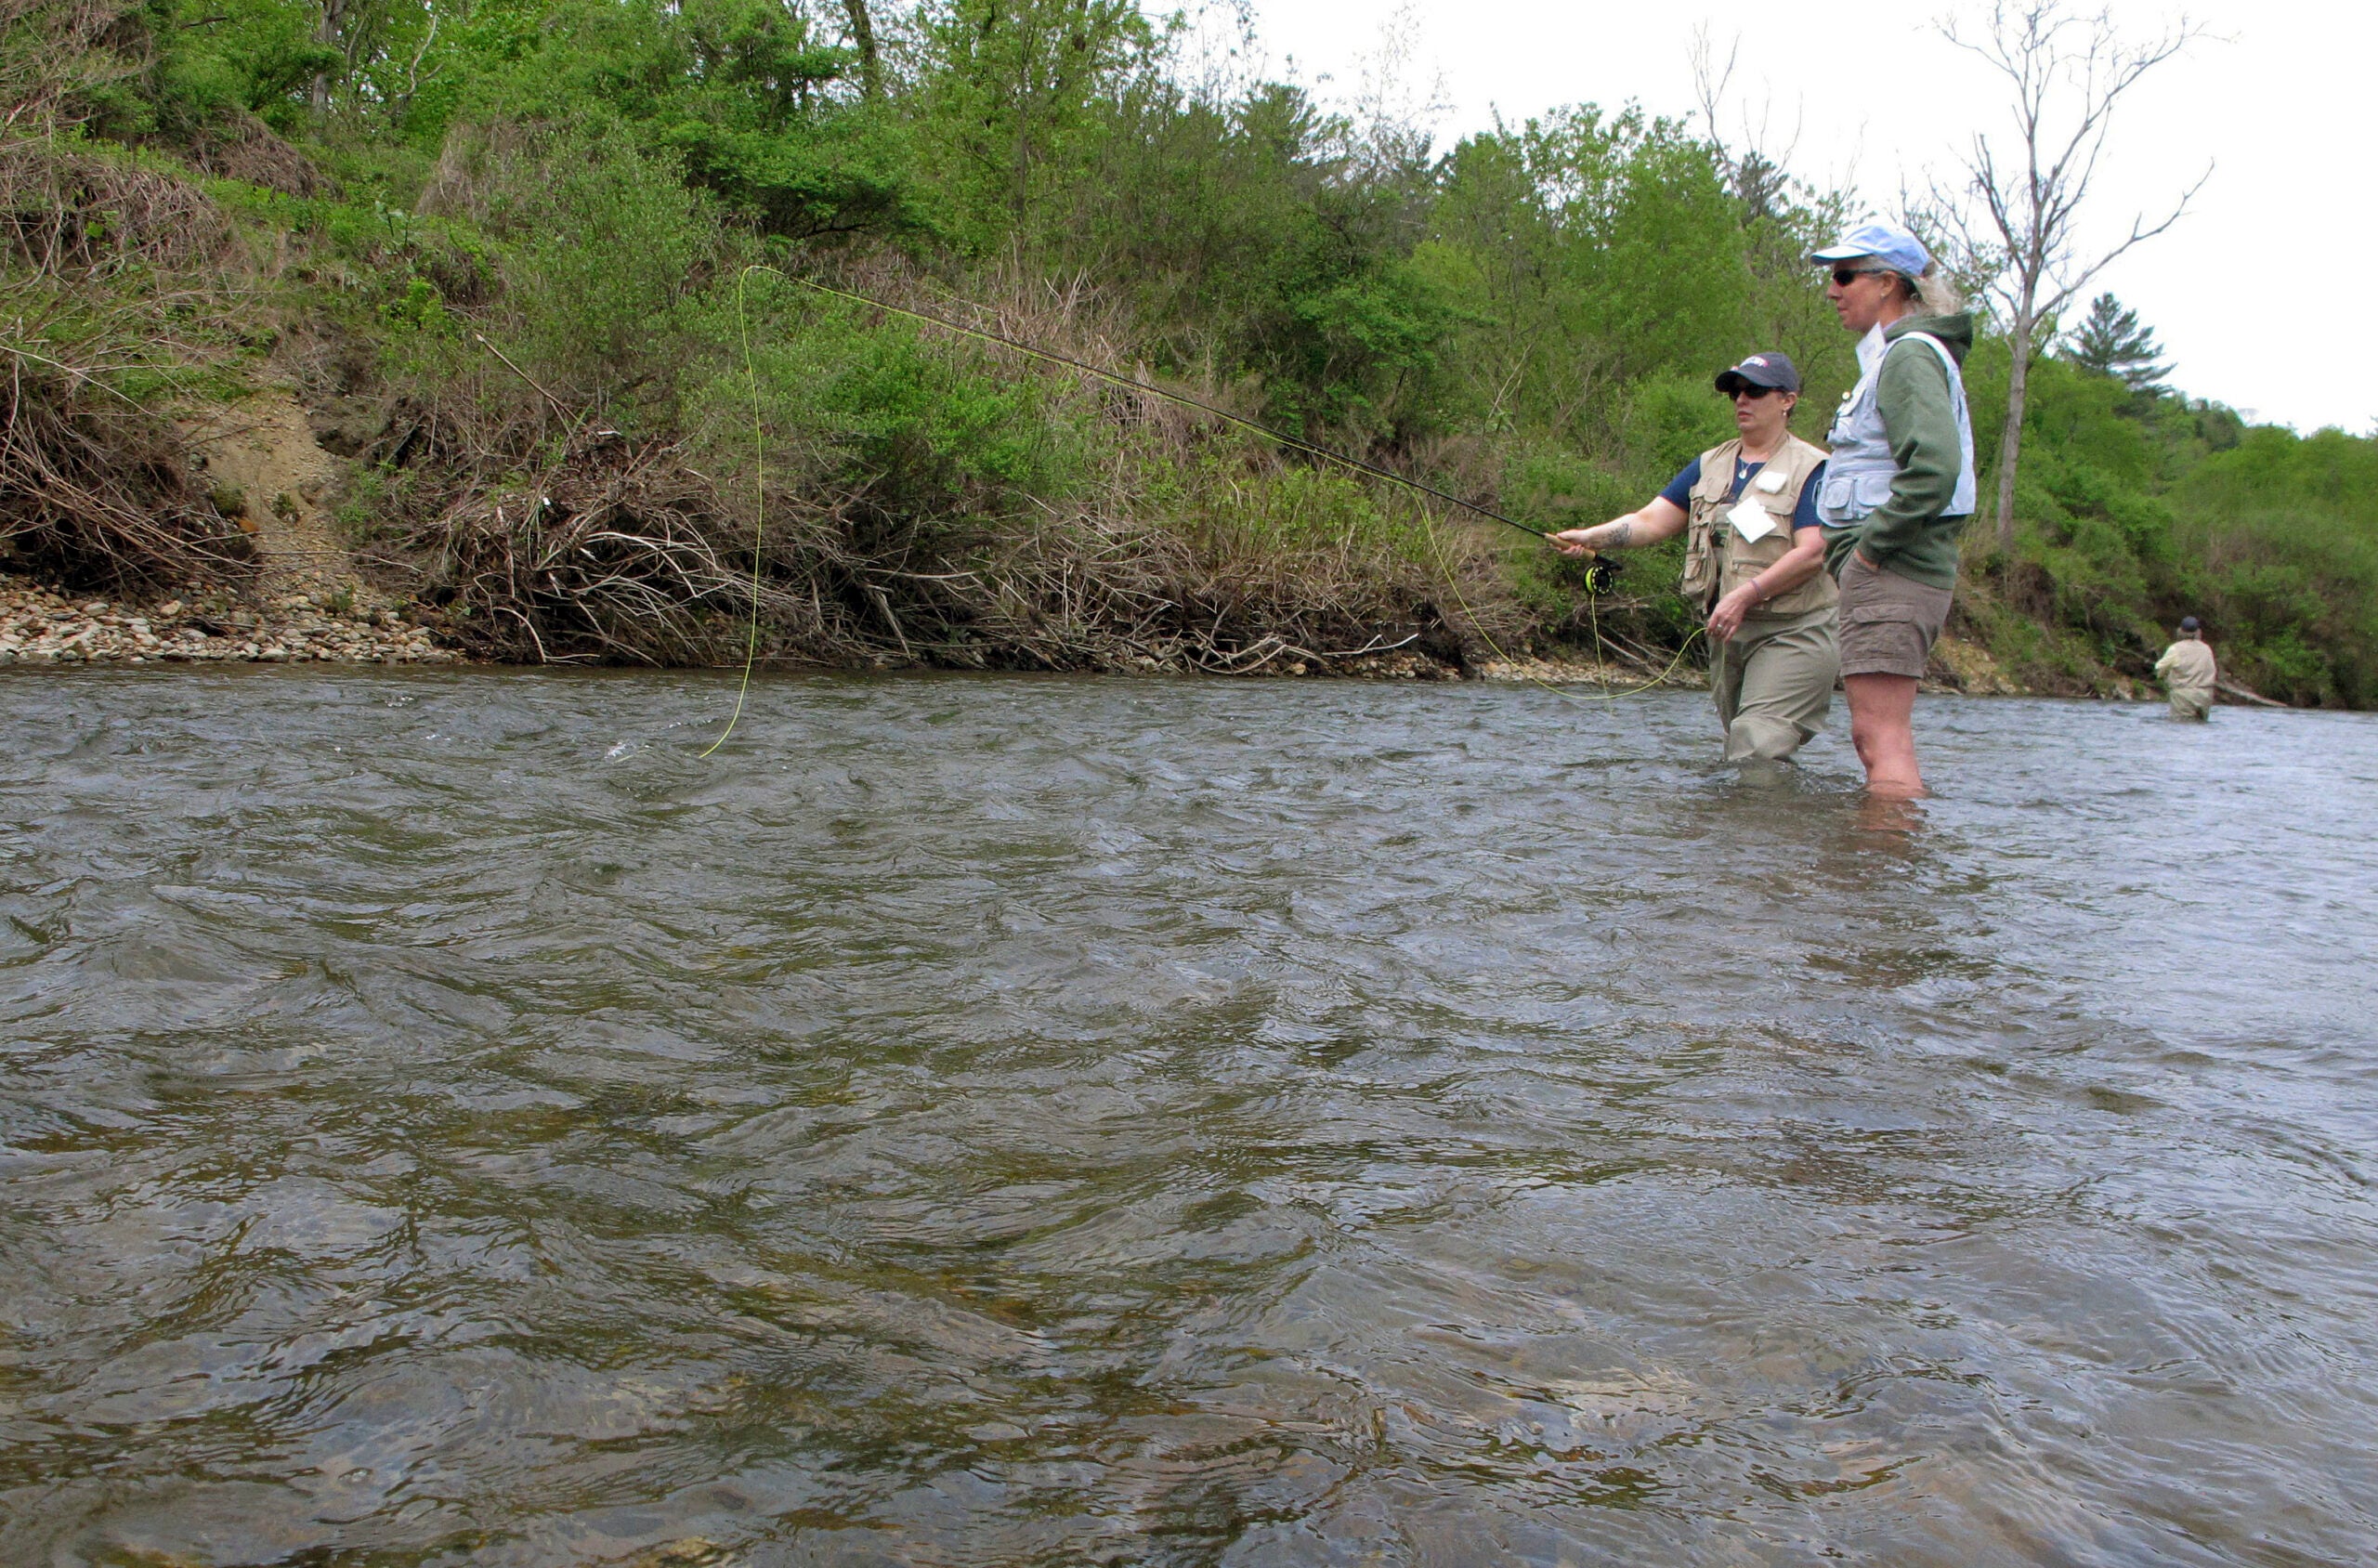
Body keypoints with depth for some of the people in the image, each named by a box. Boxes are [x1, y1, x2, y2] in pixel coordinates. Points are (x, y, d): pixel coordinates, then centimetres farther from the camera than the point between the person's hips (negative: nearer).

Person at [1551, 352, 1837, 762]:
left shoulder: (1808, 469, -3)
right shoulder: (1711, 465, 16)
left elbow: (1812, 552, -14)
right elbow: (1651, 520, 9)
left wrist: (1746, 594, -23)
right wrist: (1590, 537, -7)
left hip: (1792, 634, -7)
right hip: (1728, 633, 7)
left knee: (1757, 752, -20)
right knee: (1737, 760, 9)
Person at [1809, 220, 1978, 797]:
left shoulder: (1909, 354, -9)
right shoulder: (1895, 355, 22)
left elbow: (1935, 466, -25)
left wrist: (1871, 548, -18)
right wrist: (1847, 547, 17)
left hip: (1891, 573, -11)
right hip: (1893, 570, 11)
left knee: (1881, 736, -13)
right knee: (1876, 734, 13)